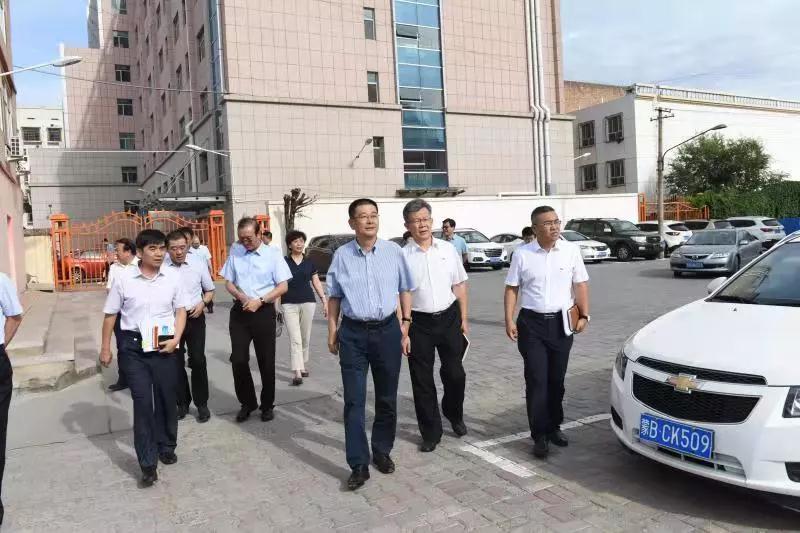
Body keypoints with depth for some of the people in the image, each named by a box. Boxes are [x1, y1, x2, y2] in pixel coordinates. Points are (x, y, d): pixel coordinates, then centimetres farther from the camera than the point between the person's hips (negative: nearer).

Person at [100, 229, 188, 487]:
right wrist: (105, 348, 7)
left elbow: (180, 310, 7)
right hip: (134, 346, -2)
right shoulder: (124, 281, -5)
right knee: (142, 402, -3)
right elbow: (110, 315, 4)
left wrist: (176, 339, -6)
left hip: (164, 345, 2)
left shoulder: (173, 279, -1)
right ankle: (148, 462, 5)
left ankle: (166, 446, 35)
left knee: (166, 399, 13)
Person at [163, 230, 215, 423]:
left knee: (198, 361, 0)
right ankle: (182, 403, 27)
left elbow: (210, 290, 8)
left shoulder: (198, 262, -6)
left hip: (195, 318, 0)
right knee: (176, 362, 11)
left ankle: (202, 403, 15)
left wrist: (202, 303, -9)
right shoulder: (161, 266, -11)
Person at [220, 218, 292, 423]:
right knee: (238, 359, 2)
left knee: (266, 361, 6)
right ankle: (247, 402, 22)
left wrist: (259, 300, -16)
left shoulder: (272, 255, -5)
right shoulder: (235, 255, 4)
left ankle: (267, 405, 24)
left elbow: (283, 287, -6)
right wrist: (241, 296, -10)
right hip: (239, 312, 3)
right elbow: (228, 283, 11)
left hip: (264, 312, -2)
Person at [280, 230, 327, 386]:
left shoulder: (309, 263, 8)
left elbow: (316, 283, 11)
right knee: (295, 339, -8)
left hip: (308, 302, 2)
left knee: (305, 338, 12)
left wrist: (325, 301, 6)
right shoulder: (284, 262, 2)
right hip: (289, 304, -2)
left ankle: (303, 366, 30)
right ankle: (297, 373, -10)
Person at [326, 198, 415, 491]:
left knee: (387, 398, 13)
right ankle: (359, 465, 8)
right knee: (354, 401, -1)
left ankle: (382, 452, 32)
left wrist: (405, 328, 1)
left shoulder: (393, 252, -1)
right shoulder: (342, 255, 0)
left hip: (387, 330, 1)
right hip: (353, 334, 0)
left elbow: (405, 291, 5)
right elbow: (334, 296, 8)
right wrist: (332, 331, 5)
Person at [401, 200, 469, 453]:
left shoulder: (448, 249, 4)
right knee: (422, 380, 7)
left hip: (449, 318, 2)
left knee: (455, 373, 10)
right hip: (419, 323, -2)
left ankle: (454, 415, 40)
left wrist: (463, 318, 7)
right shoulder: (402, 256, -5)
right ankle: (431, 432, 24)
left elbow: (459, 285, 9)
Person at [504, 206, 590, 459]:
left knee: (556, 379, 11)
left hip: (561, 322, 2)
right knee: (537, 381, -3)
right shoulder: (522, 254, -2)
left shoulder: (571, 250, 1)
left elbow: (580, 284, 5)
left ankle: (554, 426, 28)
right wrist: (509, 320, -6)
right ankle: (540, 435, 5)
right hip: (532, 323, -2)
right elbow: (512, 288, 1)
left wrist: (584, 315, -1)